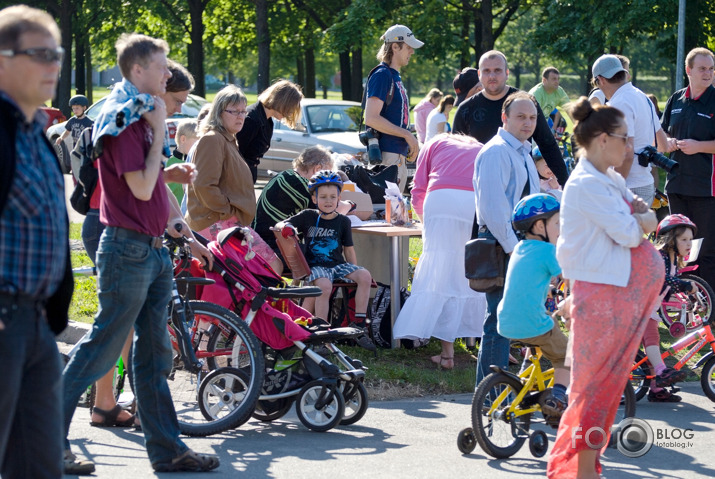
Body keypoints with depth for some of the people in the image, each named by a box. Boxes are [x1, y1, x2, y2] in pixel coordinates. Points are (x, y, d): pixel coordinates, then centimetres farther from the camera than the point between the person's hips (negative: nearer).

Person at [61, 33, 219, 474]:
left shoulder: (143, 118, 16)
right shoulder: (124, 123, -15)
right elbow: (141, 188, -21)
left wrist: (172, 173, 8)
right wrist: (159, 133, -14)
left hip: (153, 251, 10)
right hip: (129, 248, -10)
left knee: (155, 354, 11)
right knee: (103, 348, -5)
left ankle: (168, 450, 14)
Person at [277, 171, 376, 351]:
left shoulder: (343, 221, 7)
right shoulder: (307, 217, 2)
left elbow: (348, 250, 13)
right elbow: (280, 225, 3)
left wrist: (355, 273, 10)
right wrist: (285, 227, -21)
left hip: (338, 264, 3)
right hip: (315, 266, -3)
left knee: (365, 276, -22)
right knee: (324, 285, -35)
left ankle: (359, 325, -15)